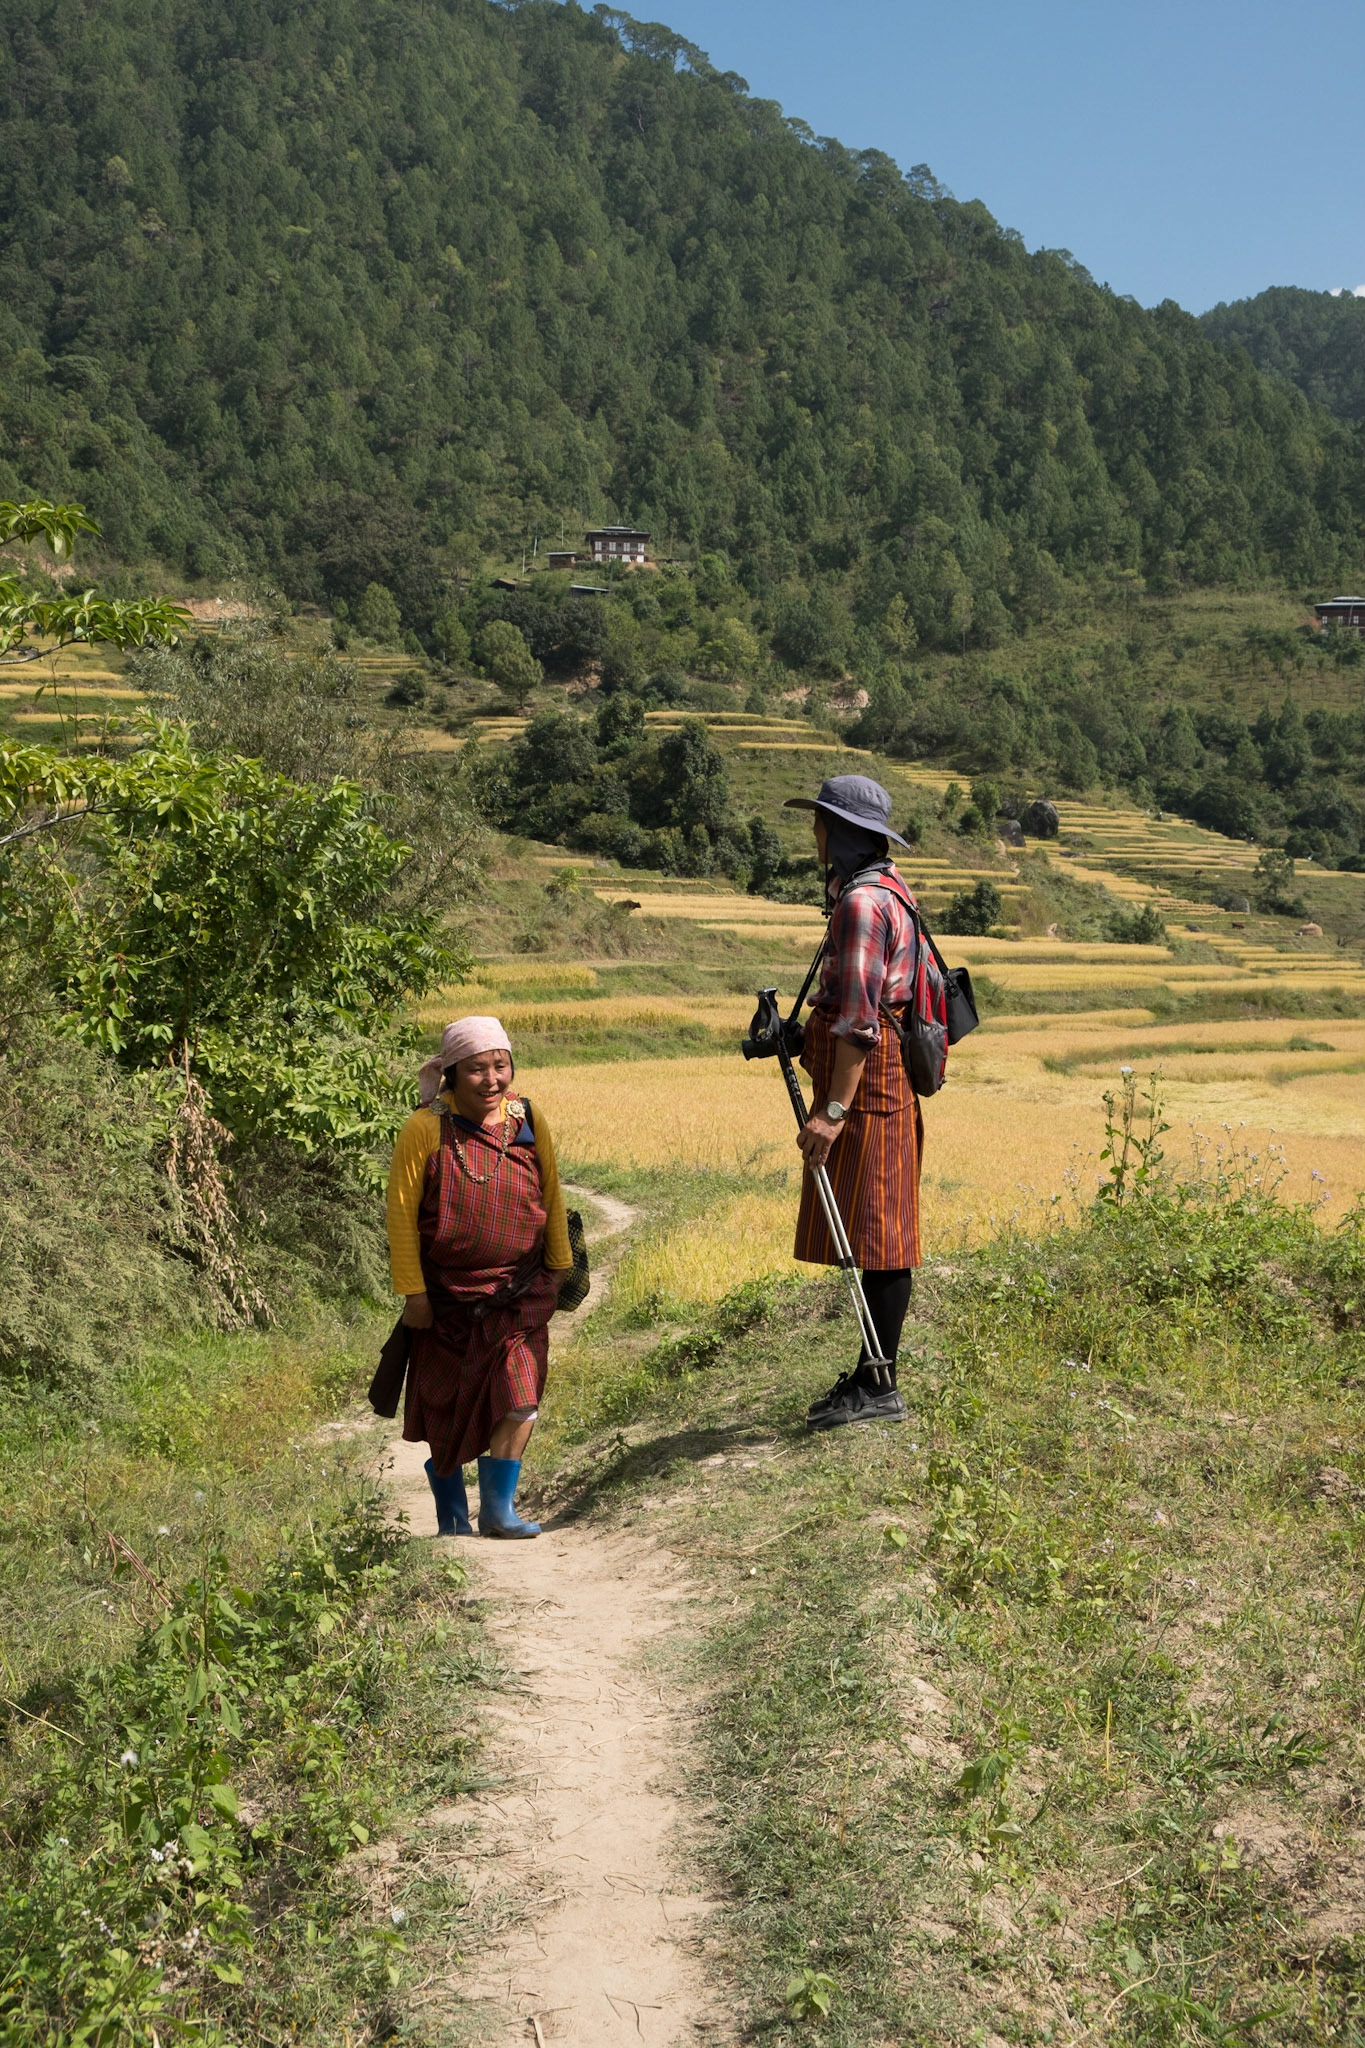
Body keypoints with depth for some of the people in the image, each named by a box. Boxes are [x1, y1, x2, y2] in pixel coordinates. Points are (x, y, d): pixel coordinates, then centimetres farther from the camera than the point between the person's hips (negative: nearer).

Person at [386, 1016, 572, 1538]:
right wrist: (412, 1292, -9)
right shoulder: (424, 1129, -13)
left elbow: (551, 1198, 10)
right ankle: (452, 1519, 26)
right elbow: (402, 1212, -9)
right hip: (447, 1296, -1)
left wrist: (559, 1267, 14)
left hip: (518, 1294, 2)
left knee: (518, 1400, -10)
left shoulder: (529, 1122, -3)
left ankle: (498, 1509, 4)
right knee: (444, 1414, 9)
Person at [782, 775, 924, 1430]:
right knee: (870, 1236, 13)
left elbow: (859, 1018, -22)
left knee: (874, 1236, -6)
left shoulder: (862, 902, -16)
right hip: (879, 1085, 10)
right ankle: (868, 1375, 20)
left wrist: (834, 1109, -24)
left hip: (867, 1085, -10)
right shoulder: (885, 890, 17)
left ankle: (879, 1388, -1)